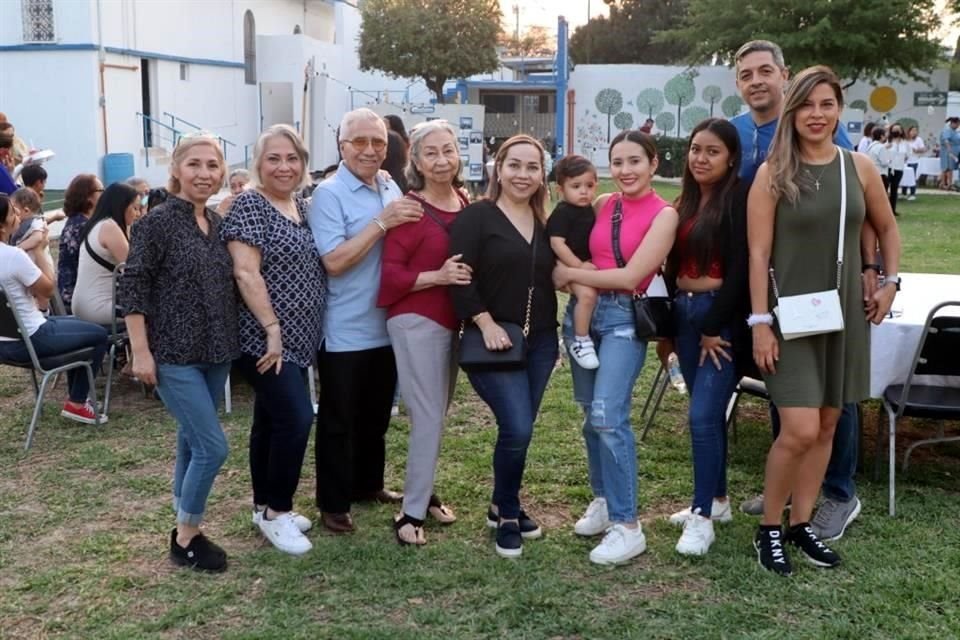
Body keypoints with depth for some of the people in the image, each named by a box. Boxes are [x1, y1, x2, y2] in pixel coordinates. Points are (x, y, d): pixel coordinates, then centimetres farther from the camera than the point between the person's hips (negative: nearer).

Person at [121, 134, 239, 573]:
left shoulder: (218, 223, 8)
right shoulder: (157, 222, -11)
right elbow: (132, 289, -12)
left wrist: (251, 336, 13)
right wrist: (141, 352, -15)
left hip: (214, 352, 6)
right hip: (173, 354, -6)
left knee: (193, 442, 14)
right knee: (212, 446, -8)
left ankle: (185, 528, 28)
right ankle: (185, 540, 10)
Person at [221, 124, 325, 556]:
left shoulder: (302, 206, 12)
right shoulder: (249, 205, -11)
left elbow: (317, 264, 20)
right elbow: (245, 272, -18)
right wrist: (272, 329, -20)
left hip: (299, 338, 8)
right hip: (265, 338, -8)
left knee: (271, 420, 14)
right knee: (296, 418, -12)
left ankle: (265, 506, 24)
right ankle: (276, 511, 3)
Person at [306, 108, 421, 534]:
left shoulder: (392, 190, 8)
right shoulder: (329, 193, -13)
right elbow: (335, 261, -22)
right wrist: (381, 223, -24)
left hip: (385, 325, 7)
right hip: (345, 331, -7)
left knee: (376, 414, 20)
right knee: (338, 419, 6)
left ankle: (368, 484, 37)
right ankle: (333, 502, 17)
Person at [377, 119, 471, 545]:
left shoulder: (466, 204, 6)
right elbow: (391, 274, -15)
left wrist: (469, 277, 3)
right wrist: (438, 276, -25)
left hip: (453, 321, 7)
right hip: (417, 322, -7)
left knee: (437, 415, 15)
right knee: (428, 417, -6)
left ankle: (423, 492, 30)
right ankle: (411, 512, 5)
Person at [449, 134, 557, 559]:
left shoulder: (545, 222, 13)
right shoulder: (476, 216, -7)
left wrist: (553, 333, 12)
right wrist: (486, 324, -19)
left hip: (540, 341, 6)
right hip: (495, 340, -6)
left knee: (519, 429, 10)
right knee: (517, 429, -13)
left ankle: (504, 507, 29)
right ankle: (506, 514, 9)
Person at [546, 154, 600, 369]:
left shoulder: (589, 210, 11)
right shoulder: (562, 212, -15)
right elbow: (557, 243, -22)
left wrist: (589, 264, 13)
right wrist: (579, 265, -23)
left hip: (586, 265, 9)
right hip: (568, 265, -9)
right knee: (587, 294, -29)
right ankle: (580, 341, -17)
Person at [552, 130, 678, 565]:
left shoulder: (663, 214, -7)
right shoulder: (602, 205, 8)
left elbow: (631, 275, -14)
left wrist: (570, 274, -7)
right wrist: (569, 276, -11)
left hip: (625, 317, -5)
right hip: (583, 310, 6)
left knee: (609, 415, -16)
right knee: (591, 414, 13)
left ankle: (627, 526, -8)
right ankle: (603, 499, 30)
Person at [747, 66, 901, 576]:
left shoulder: (860, 168, 3)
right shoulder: (773, 174, -7)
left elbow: (887, 230, 19)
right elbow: (758, 253, -9)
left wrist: (890, 283, 9)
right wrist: (760, 322, -13)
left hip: (845, 315, 4)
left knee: (827, 425, 10)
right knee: (800, 430, -11)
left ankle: (801, 524, 24)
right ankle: (769, 529, 9)